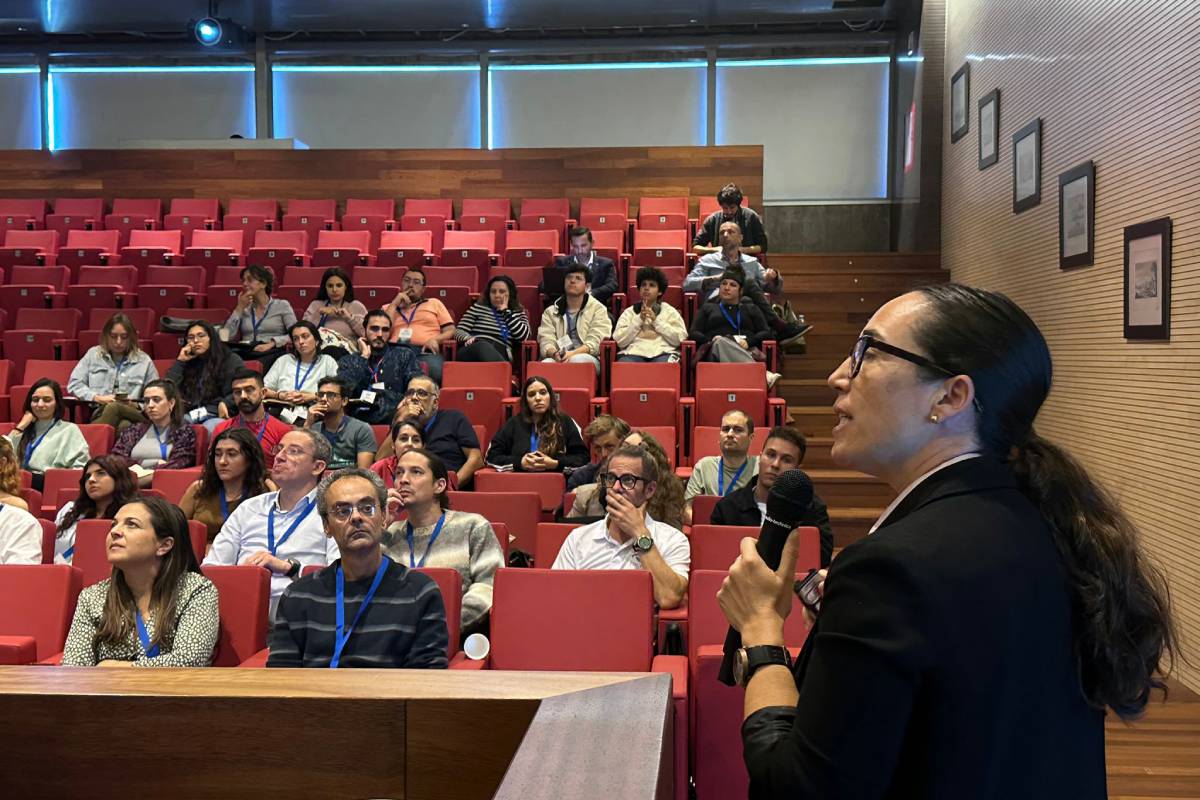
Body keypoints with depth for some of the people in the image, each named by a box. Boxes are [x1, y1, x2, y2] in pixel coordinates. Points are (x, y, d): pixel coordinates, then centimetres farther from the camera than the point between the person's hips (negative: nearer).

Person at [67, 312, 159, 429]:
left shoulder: (144, 361, 14)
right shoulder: (93, 354, 18)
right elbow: (74, 384, 13)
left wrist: (138, 406, -6)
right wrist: (97, 398, -3)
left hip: (130, 413, -1)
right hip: (99, 415, 1)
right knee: (112, 407, -40)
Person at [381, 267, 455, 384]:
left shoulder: (434, 303, 29)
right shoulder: (388, 308, 30)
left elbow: (450, 330, 18)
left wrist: (435, 339, -3)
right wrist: (394, 304, 12)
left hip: (425, 352, 0)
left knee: (434, 369, -39)